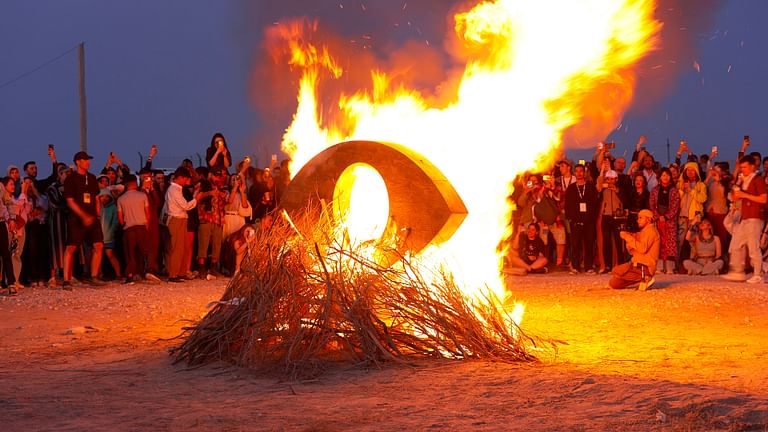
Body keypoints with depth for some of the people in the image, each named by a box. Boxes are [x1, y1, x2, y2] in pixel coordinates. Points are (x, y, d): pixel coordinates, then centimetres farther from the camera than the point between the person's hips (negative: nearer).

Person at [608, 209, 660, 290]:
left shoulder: (650, 230, -7)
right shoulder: (643, 232, 23)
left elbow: (643, 248, -23)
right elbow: (632, 252, 17)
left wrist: (629, 238, -14)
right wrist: (629, 238, -1)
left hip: (644, 267, -10)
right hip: (638, 264, 10)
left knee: (616, 272, -22)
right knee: (613, 284, 4)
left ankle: (644, 278, -13)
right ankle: (643, 278, 5)